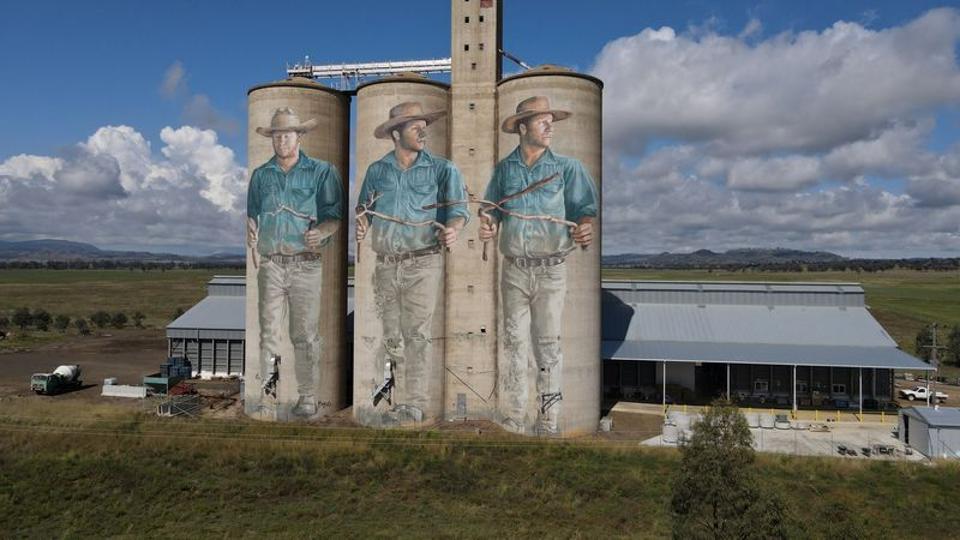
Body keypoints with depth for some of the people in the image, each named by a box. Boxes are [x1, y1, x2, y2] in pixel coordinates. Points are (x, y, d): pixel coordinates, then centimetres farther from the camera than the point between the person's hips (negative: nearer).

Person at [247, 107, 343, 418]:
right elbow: (251, 214, 18)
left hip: (306, 265, -3)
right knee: (268, 333, 2)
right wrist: (252, 240, -2)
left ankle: (308, 397, 9)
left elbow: (335, 215, 0)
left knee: (305, 334, 1)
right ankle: (266, 393, 8)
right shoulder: (261, 175, 16)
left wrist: (321, 232, -20)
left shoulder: (322, 172, 5)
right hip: (270, 264, 3)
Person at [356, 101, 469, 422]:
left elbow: (458, 209, -5)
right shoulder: (376, 170, 9)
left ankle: (416, 402, 6)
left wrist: (453, 228, -26)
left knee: (416, 335, -3)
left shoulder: (442, 170, 1)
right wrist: (362, 225, -6)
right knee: (389, 336, 12)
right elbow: (364, 208, 16)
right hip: (385, 265, 3)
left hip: (423, 265, -3)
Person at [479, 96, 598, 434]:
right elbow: (493, 210, 15)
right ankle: (513, 420, 14)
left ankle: (548, 422, 14)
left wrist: (584, 229, -20)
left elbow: (584, 210, 1)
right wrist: (489, 225, -6)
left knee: (548, 343, 3)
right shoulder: (504, 169, 10)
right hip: (514, 269, 2)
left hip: (551, 270, -1)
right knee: (513, 342, 5)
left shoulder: (567, 168, 5)